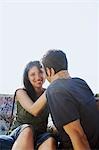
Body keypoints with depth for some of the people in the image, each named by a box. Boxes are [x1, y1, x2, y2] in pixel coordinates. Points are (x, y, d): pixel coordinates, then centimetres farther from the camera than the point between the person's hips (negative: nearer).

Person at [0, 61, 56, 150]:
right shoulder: (21, 92, -4)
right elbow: (34, 111, -23)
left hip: (40, 136, 2)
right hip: (19, 135, -2)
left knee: (50, 141, -34)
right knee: (27, 130, -37)